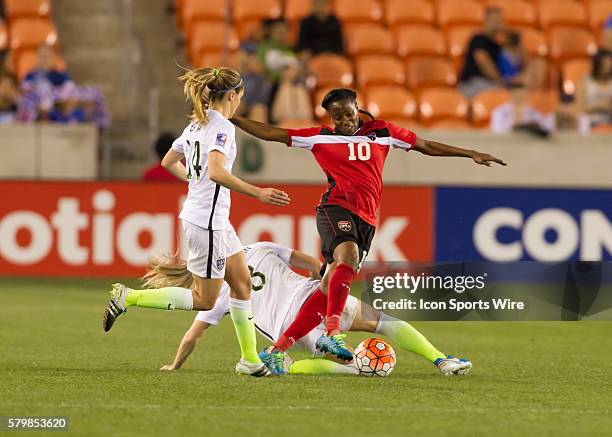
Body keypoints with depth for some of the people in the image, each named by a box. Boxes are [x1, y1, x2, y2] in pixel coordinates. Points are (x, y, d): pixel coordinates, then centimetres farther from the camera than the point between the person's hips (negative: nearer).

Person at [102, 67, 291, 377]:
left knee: (242, 282, 13)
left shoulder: (197, 124, 11)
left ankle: (250, 359, 17)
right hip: (208, 220, -10)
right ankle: (128, 298, -2)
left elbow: (168, 162, 20)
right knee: (204, 300, -1)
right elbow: (216, 172, -31)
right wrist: (258, 193, -30)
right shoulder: (222, 127, -17)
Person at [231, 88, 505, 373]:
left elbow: (426, 146, 21)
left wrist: (471, 154, 20)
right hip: (336, 208, -4)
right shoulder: (320, 137, 8)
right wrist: (232, 119, 0)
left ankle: (279, 348, 6)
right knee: (348, 255, -34)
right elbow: (270, 133, 8)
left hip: (366, 218, 4)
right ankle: (332, 334, -42)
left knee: (329, 290, 0)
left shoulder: (382, 133, 15)